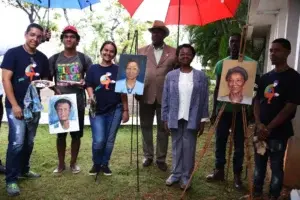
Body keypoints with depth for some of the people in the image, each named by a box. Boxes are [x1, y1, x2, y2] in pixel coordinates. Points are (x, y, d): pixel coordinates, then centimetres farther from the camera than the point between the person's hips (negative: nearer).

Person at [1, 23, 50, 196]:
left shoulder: (42, 58, 7)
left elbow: (45, 80, 17)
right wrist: (14, 105, -18)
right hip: (15, 105, -5)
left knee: (29, 141, 13)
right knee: (17, 141, -11)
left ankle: (24, 170, 31)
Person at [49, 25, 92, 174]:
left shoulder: (84, 59, 3)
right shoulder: (54, 59, 5)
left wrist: (85, 84, -15)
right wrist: (54, 88, -10)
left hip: (78, 103, 0)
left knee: (76, 134, 8)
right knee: (60, 134, 8)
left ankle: (73, 163, 25)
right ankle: (61, 163, 23)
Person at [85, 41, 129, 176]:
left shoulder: (118, 70, 3)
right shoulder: (93, 69, 5)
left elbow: (123, 91, 4)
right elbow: (89, 86, 2)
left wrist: (125, 110, 2)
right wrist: (91, 97, -20)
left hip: (115, 110, 1)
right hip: (97, 110, 0)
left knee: (110, 140, 8)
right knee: (99, 140, -8)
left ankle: (105, 164, 28)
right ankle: (96, 164, 19)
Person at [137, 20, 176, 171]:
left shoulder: (173, 52, 5)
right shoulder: (142, 51, 9)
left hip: (165, 96, -1)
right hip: (146, 95, 1)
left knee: (163, 128, 7)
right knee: (146, 127, 9)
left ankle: (161, 158, 19)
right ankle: (148, 156, 24)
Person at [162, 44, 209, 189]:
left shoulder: (201, 76, 0)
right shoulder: (171, 76, 2)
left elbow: (204, 100, 0)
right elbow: (165, 99, 3)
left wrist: (203, 120, -2)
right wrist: (165, 118, 1)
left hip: (192, 119, -1)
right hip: (175, 118, 2)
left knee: (188, 147, 6)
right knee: (176, 146, 12)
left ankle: (186, 176, 19)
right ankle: (176, 173, 26)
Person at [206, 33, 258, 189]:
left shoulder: (250, 63, -3)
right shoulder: (221, 64, 6)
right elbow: (217, 88, 9)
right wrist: (214, 109, 7)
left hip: (240, 110, -2)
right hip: (223, 109, 3)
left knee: (239, 144, 6)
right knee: (220, 141, 10)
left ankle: (237, 175, 19)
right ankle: (219, 171, 24)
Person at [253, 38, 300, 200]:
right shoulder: (265, 77, 10)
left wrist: (269, 128, -13)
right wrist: (259, 124, -6)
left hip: (279, 132, -5)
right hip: (261, 130, 5)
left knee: (276, 166, 5)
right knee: (259, 164, 13)